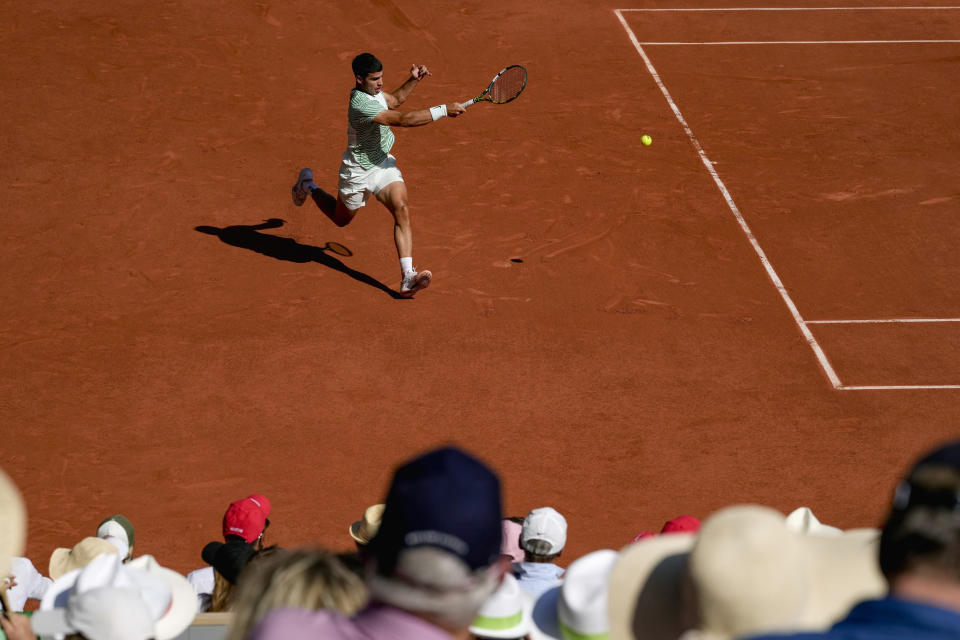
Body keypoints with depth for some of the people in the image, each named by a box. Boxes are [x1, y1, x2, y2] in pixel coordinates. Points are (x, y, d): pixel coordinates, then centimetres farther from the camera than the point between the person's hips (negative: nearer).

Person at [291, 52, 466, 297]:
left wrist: (413, 80, 5)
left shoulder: (373, 90, -3)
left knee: (401, 209, -18)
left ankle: (408, 277, -25)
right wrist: (444, 110, -37)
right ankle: (308, 185, 49)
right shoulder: (361, 104, -32)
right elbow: (404, 119, -39)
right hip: (358, 172, -6)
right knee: (341, 219, 19)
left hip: (382, 163, 6)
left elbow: (394, 100, 22)